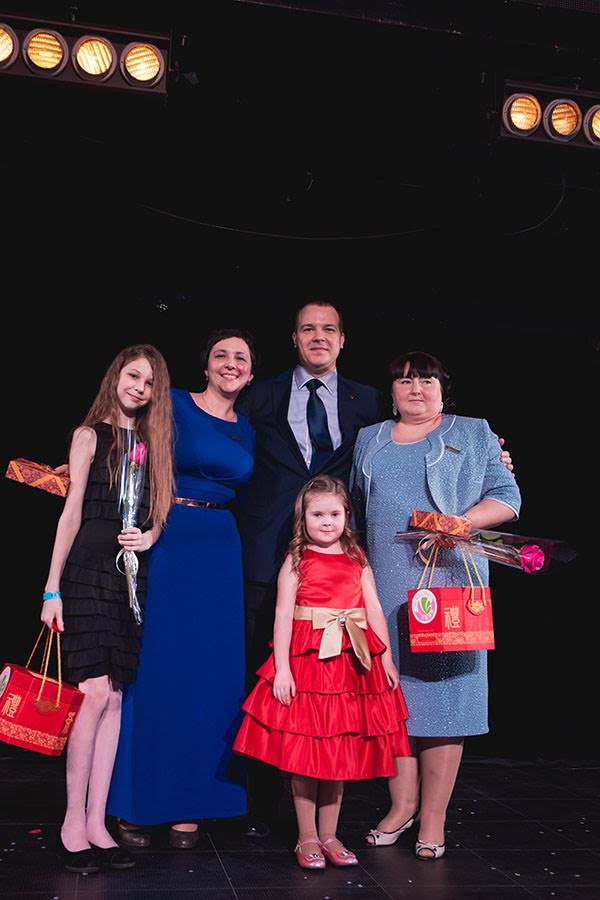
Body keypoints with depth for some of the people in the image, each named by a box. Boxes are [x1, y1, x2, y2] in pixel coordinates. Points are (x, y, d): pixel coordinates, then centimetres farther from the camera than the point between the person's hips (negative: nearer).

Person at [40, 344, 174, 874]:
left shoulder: (153, 442, 16)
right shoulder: (90, 436, 3)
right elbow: (72, 513, -3)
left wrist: (152, 535, -3)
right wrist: (52, 587, -7)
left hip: (131, 572, 5)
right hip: (88, 570, -5)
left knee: (114, 697, 3)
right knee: (96, 694, -11)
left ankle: (96, 823, 9)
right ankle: (74, 824, 0)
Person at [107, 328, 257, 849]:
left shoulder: (247, 431, 14)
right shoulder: (173, 405, 0)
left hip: (219, 556, 5)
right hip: (167, 546, -4)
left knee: (209, 673, 5)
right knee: (154, 666, 0)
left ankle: (188, 803, 17)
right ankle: (135, 803, 15)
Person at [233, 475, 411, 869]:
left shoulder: (357, 559, 10)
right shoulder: (296, 561, 0)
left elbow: (374, 609, 8)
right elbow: (283, 614, -6)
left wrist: (387, 658, 4)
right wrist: (281, 668, -13)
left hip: (351, 663, 3)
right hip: (306, 660, -3)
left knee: (341, 751, 9)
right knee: (304, 751, 2)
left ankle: (329, 835, 22)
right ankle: (307, 837, 16)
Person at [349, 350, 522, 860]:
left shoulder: (474, 434, 11)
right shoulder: (370, 440, 20)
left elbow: (506, 497, 4)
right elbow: (354, 510, 25)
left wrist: (459, 523, -12)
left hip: (448, 583, -3)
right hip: (384, 588, 3)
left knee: (442, 692, -4)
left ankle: (433, 819, 6)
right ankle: (402, 804, 17)